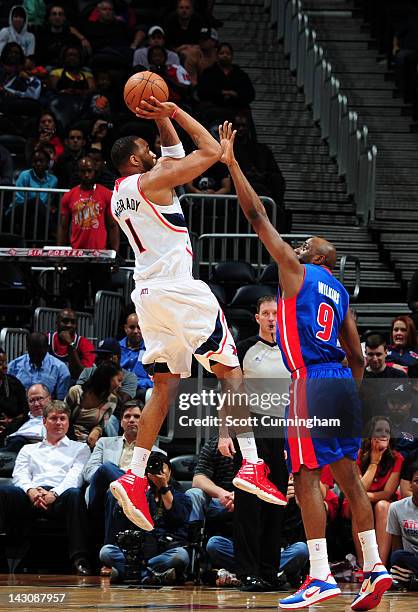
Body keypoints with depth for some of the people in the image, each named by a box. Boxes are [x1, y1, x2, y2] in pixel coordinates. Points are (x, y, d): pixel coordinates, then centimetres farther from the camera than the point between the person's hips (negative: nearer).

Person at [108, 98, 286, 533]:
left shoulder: (118, 197, 18)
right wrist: (174, 113, 2)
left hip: (148, 295, 8)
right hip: (180, 290, -8)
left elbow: (175, 153, 30)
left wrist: (164, 120, 20)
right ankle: (251, 464, -11)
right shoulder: (151, 180, -7)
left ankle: (134, 477, 1)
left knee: (164, 386, 11)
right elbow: (211, 151, -5)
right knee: (230, 371, -1)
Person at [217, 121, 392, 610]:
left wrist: (231, 162, 2)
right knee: (348, 475, 11)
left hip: (310, 381, -8)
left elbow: (256, 215, -1)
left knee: (306, 475, -9)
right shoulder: (339, 292, 20)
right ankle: (374, 568, 7)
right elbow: (357, 355, 20)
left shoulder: (296, 270, 2)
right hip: (343, 380, 8)